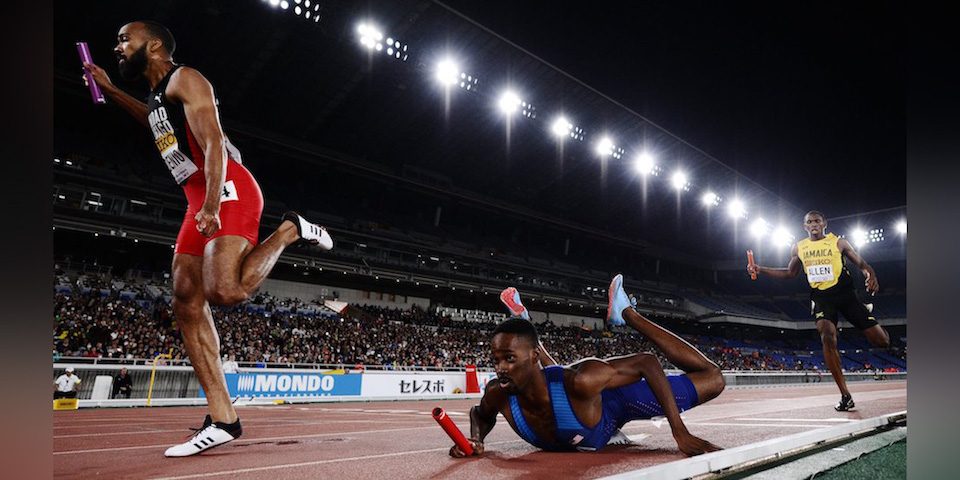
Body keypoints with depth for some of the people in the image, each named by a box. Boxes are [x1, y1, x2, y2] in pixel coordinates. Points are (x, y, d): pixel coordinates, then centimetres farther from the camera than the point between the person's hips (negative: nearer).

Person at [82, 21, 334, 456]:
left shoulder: (184, 79, -2)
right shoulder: (157, 96, 26)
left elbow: (213, 143, -17)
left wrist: (211, 205, -28)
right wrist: (110, 91, 45)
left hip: (228, 191, -10)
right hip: (200, 202, 10)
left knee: (225, 291, -30)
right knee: (187, 305, 0)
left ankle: (291, 231, -2)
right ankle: (222, 420, 1)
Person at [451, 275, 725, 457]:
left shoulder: (581, 382, -47)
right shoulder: (498, 394, -33)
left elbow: (647, 362, -34)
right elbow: (480, 414, -7)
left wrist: (680, 433, -37)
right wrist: (476, 440, -29)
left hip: (610, 402, -4)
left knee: (712, 378, 0)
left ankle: (627, 314, 9)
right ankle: (524, 325, 41)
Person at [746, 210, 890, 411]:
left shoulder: (838, 242, 1)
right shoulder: (798, 248, 9)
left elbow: (861, 263, 4)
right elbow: (790, 273, 21)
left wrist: (871, 275, -19)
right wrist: (760, 270, 11)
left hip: (845, 293, -1)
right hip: (821, 297, 1)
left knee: (882, 341, -2)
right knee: (827, 338, -24)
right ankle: (845, 396, -16)